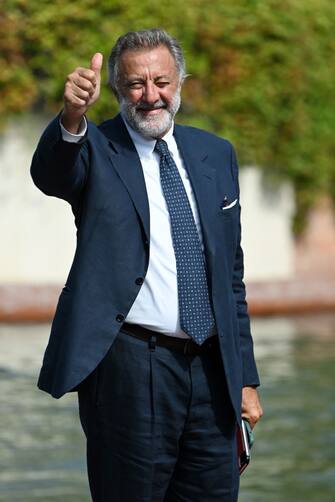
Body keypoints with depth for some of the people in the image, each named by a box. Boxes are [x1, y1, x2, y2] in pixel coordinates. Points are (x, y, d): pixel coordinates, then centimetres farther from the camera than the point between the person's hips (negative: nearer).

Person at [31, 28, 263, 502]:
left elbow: (231, 271, 16)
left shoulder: (216, 154, 13)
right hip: (128, 368, -4)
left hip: (212, 371, 4)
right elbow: (51, 175, -26)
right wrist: (73, 117, -48)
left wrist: (245, 376, 12)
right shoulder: (95, 150, -1)